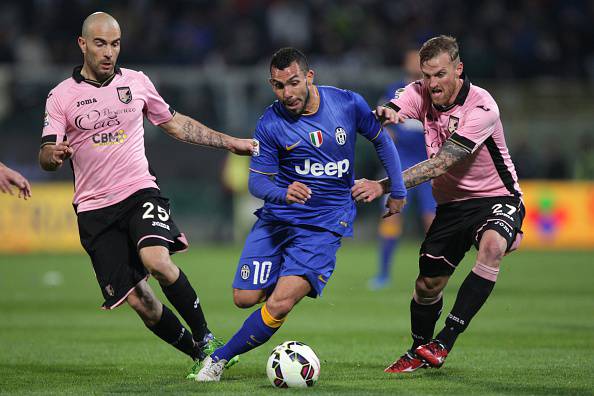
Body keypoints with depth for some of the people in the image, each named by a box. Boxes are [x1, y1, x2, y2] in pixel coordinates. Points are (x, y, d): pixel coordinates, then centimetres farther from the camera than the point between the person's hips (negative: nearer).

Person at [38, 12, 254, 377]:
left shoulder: (137, 82, 7)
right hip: (94, 208, 0)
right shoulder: (61, 96, 0)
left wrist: (230, 142, 20)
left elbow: (175, 124, 20)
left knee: (156, 261, -29)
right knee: (138, 301, -7)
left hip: (140, 192, 0)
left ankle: (207, 341, -13)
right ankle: (200, 356, 11)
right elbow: (46, 156, -4)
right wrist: (55, 155, -29)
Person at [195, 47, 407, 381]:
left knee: (280, 304, -18)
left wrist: (398, 191, 13)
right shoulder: (271, 124, -10)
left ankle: (221, 357, -2)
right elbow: (256, 180, -6)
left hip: (325, 224, -2)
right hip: (277, 217, 2)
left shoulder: (349, 104, -7)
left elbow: (381, 139, 10)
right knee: (245, 298, -3)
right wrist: (284, 193, -28)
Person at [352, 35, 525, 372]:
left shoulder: (481, 107, -25)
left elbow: (440, 164, -30)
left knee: (492, 246, -35)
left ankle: (443, 342, -30)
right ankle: (418, 353, 34)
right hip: (452, 203, 5)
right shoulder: (421, 94, -7)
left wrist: (383, 186, -36)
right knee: (427, 285, 5)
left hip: (497, 198, -5)